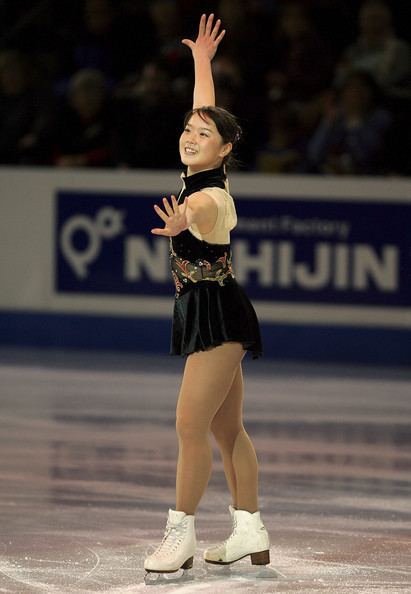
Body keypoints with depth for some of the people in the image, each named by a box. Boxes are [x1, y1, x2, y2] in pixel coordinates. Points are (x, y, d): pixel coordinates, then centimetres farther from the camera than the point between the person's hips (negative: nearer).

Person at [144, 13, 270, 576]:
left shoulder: (208, 196, -19)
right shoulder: (201, 179, 6)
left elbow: (204, 216, -42)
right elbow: (205, 110, 19)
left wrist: (182, 223, -61)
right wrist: (202, 61, 28)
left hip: (217, 314, -10)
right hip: (204, 313, 10)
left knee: (191, 426, -10)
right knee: (227, 429, 11)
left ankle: (181, 535, -6)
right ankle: (250, 534, 14)